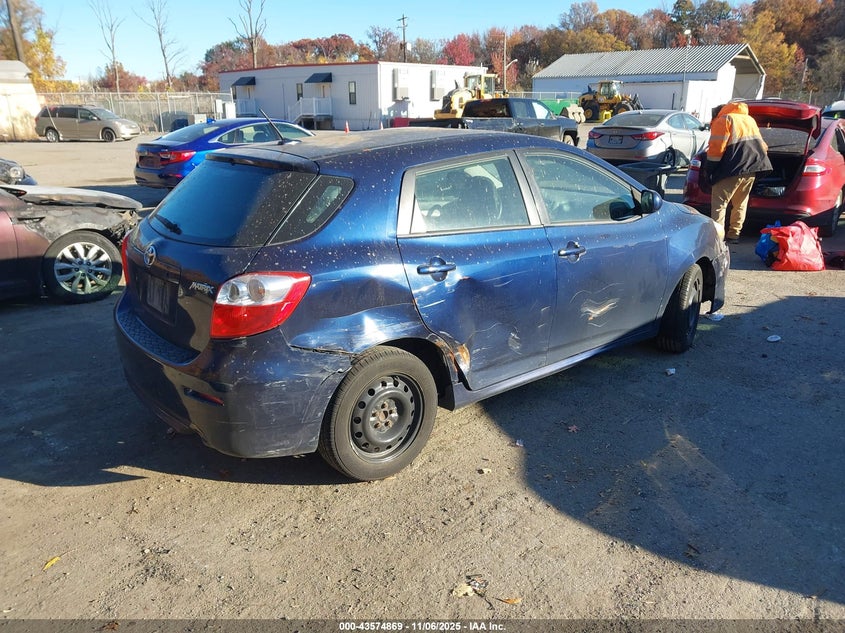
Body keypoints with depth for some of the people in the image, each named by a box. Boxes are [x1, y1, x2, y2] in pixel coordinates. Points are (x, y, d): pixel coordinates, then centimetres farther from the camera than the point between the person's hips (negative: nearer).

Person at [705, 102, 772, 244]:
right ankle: (734, 235, 20)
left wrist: (709, 168, -5)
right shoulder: (749, 119, 25)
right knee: (740, 203, 17)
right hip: (752, 167, 8)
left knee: (719, 203, -5)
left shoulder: (722, 120, 0)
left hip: (733, 168, -8)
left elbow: (716, 148, -11)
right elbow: (761, 143, 25)